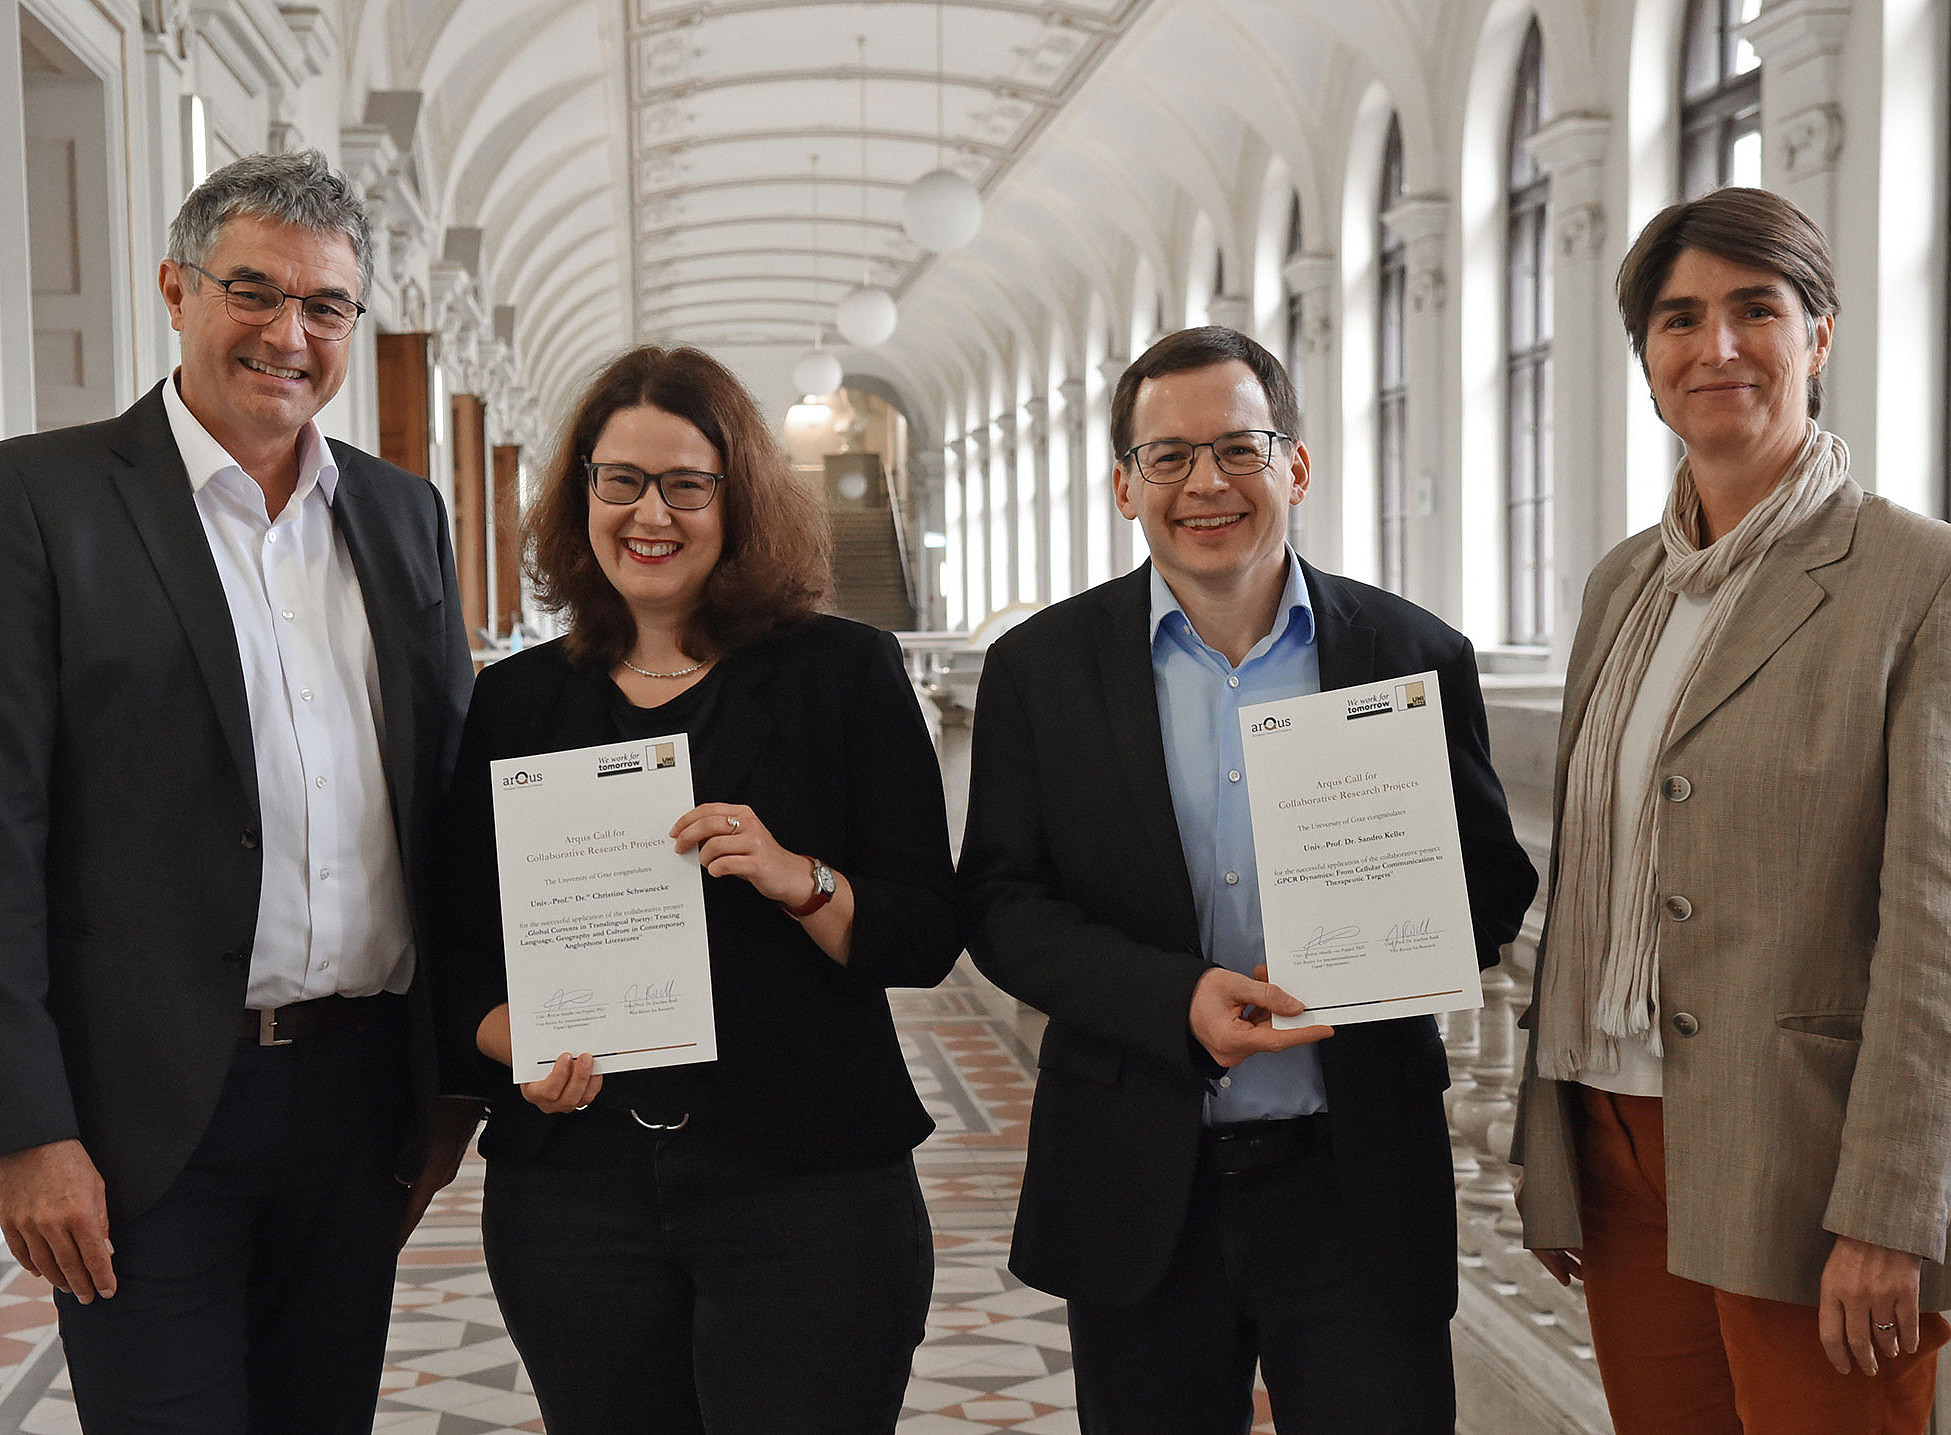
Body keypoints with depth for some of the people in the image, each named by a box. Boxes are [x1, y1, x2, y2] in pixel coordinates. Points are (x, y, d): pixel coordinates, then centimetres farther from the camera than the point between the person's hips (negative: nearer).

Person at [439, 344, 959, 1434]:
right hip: (572, 1192, 3)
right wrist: (520, 1046, -8)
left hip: (808, 1188, -2)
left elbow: (929, 937, -3)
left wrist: (797, 880, -20)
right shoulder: (516, 703, 9)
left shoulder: (846, 672, 1)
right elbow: (471, 949, 12)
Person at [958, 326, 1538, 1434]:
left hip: (1359, 1187, 0)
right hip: (1139, 1198, 1)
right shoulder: (1040, 669, 1)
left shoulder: (1416, 657, 2)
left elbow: (1494, 897, 5)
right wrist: (1177, 998, -18)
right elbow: (1002, 904, -2)